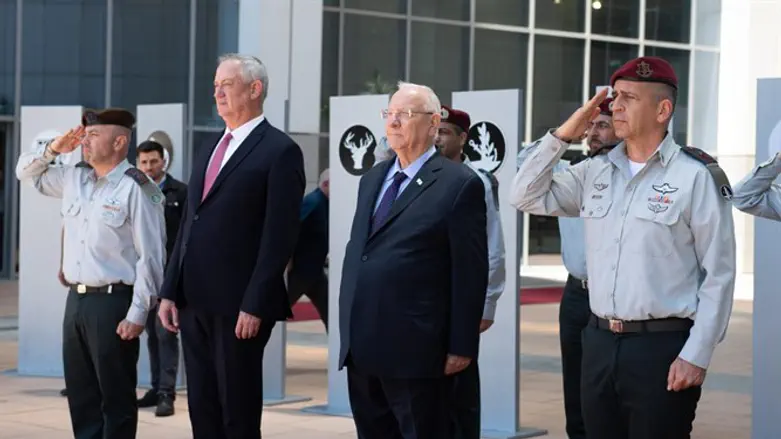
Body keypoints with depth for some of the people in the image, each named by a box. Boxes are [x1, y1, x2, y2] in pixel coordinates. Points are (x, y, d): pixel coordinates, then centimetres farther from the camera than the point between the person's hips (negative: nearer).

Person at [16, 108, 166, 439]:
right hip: (76, 299, 8)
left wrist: (137, 315, -16)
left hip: (113, 301, -7)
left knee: (116, 398, 0)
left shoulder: (136, 189, -11)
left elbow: (150, 257, -14)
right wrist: (53, 150, 7)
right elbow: (26, 172, 26)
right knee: (81, 396, 12)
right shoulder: (74, 180, 11)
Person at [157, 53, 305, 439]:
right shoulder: (210, 149, 17)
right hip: (196, 302, 8)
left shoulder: (280, 151, -8)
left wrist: (255, 306, -18)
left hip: (238, 306, -7)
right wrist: (171, 291, 11)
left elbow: (279, 237, -13)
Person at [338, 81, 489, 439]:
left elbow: (471, 272, -9)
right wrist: (347, 329, 15)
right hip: (361, 349, 7)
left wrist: (461, 346, -11)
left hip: (414, 352, -7)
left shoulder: (460, 184, -6)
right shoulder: (371, 180, 16)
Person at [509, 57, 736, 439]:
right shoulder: (595, 172, 9)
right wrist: (562, 135, 3)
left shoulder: (696, 177, -7)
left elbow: (718, 275, -7)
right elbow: (525, 197, 12)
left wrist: (696, 356, -11)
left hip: (662, 347, -5)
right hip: (599, 342, 5)